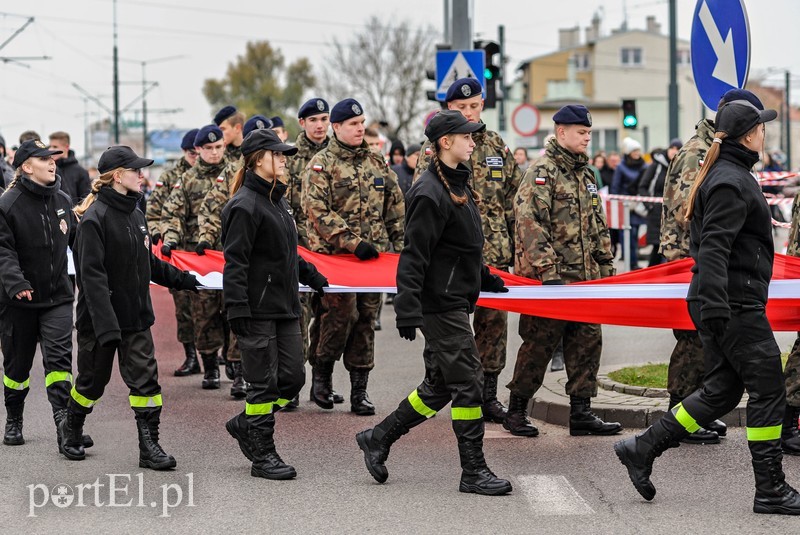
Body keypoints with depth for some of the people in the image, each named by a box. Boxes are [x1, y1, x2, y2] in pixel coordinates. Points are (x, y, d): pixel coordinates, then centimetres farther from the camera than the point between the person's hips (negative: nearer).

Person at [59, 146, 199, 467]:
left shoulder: (135, 214, 9)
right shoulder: (95, 218, -17)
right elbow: (92, 275, -22)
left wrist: (183, 279, 21)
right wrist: (106, 326, -28)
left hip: (136, 317, 6)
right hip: (99, 319, -6)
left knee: (145, 378, -2)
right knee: (93, 379, 10)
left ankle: (149, 446, 1)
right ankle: (71, 430, 34)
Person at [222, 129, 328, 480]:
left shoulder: (276, 199, 15)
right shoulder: (245, 205, -14)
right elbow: (235, 262, -18)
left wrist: (309, 273, 25)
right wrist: (237, 309, -22)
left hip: (285, 306, 9)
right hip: (258, 310, -9)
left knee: (292, 378, 8)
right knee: (264, 382, -3)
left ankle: (245, 424, 27)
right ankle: (262, 456, 6)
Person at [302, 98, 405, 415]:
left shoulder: (377, 163, 15)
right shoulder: (321, 164, -2)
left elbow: (395, 207, 20)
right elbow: (317, 210, -12)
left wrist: (399, 244, 12)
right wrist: (353, 242, -19)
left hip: (373, 256, 5)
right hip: (334, 255, -5)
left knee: (366, 320, 4)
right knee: (341, 313, -16)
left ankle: (359, 390, 10)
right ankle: (321, 371, 9)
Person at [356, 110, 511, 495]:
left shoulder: (457, 183, 13)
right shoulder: (430, 194, -17)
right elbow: (414, 257, -20)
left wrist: (484, 277, 31)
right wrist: (407, 311, -24)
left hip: (455, 301, 10)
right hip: (440, 305, -10)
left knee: (439, 386, 14)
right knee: (468, 382, -6)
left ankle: (378, 438, 26)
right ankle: (473, 471, 1)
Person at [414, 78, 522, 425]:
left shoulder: (496, 146, 13)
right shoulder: (435, 148, 0)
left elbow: (514, 197, 16)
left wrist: (516, 244, 12)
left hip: (495, 253, 4)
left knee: (493, 322, 5)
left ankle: (489, 394, 12)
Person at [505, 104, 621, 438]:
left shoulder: (584, 173, 17)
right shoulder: (543, 171, -9)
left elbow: (598, 225, 24)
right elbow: (529, 221, -18)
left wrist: (606, 267, 18)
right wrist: (547, 270, -23)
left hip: (584, 277, 8)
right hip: (551, 277, -8)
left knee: (587, 341, 5)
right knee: (539, 343, -2)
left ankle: (581, 413, 11)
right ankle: (516, 411, 10)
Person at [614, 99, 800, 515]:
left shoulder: (726, 176, 16)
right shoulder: (732, 183, -16)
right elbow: (713, 249, -24)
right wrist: (715, 306, -31)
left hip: (724, 303, 10)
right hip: (736, 305, -10)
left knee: (722, 389, 13)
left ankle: (643, 448, 14)